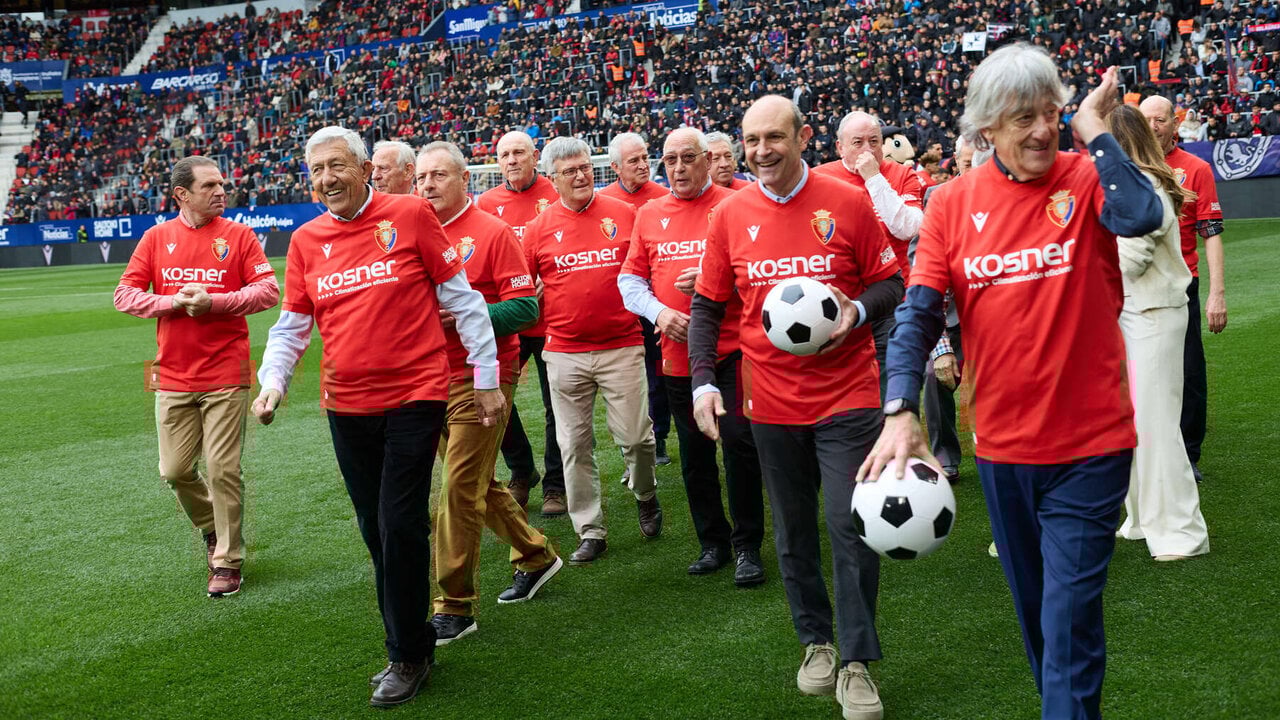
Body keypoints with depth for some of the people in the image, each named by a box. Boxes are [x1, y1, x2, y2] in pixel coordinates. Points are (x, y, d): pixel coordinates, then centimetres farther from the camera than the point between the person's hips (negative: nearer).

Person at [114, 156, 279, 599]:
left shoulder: (238, 235, 1)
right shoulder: (157, 238, 6)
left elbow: (268, 291, -5)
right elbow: (125, 294, 5)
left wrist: (212, 301, -16)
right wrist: (173, 302, -11)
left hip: (226, 375, -2)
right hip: (173, 376, 3)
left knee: (223, 470, -2)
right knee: (175, 471, 6)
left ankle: (227, 560, 11)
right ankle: (211, 529, 34)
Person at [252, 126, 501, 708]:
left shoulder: (410, 215, -5)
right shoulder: (306, 240, 7)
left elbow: (461, 299, -1)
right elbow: (292, 325, 11)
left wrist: (486, 378, 0)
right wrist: (271, 383, -6)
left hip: (415, 395, -5)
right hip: (346, 405, 5)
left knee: (400, 526, -7)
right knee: (375, 531, 11)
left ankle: (408, 656, 10)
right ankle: (409, 644, 28)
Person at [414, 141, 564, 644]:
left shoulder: (492, 232, -7)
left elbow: (524, 306, -12)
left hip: (480, 378, -7)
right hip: (433, 376, 7)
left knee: (461, 488, -6)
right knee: (477, 483, 17)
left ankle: (455, 607, 3)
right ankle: (534, 556, 37)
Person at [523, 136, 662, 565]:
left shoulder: (624, 215, 3)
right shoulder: (540, 229, 4)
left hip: (622, 347, -1)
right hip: (565, 353, 1)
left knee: (634, 436, -2)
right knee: (574, 445, 5)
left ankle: (645, 496, 30)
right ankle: (589, 532, 16)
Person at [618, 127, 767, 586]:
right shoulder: (649, 215, 10)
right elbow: (630, 279, 12)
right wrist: (659, 312, -6)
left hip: (731, 348, -4)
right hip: (678, 352, 4)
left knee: (739, 442, -6)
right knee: (694, 451, 11)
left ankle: (747, 547, 8)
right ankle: (712, 543, 25)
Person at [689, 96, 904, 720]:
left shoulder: (847, 204, -4)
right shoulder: (731, 215, 2)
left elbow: (890, 284, 3)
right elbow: (707, 306, 7)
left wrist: (857, 310, -18)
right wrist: (703, 381, -2)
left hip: (847, 398, -2)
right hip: (771, 404, 3)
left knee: (851, 527, -5)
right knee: (793, 533, 13)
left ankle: (855, 663, 10)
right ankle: (816, 643, 31)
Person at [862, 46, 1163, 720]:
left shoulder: (1086, 179, -7)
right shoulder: (954, 202, -1)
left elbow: (1142, 216, -30)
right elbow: (918, 313, -5)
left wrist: (1093, 130, -19)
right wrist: (899, 411, -18)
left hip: (1089, 443, -3)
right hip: (1002, 445, 4)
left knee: (1068, 621, -3)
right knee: (1034, 611, 20)